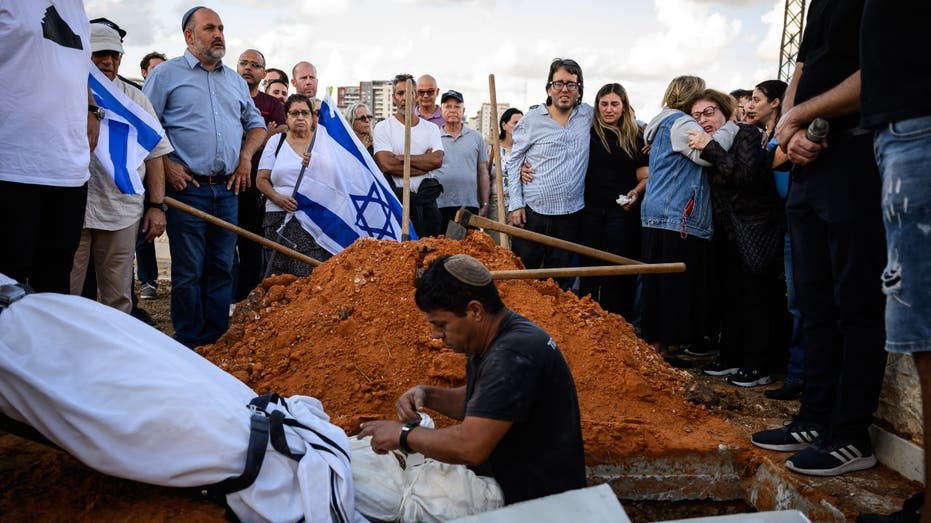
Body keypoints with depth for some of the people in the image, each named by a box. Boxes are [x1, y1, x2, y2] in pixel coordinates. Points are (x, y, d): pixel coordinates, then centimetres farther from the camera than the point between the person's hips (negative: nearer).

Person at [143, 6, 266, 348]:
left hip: (227, 189, 5)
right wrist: (166, 165, -11)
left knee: (222, 268, 8)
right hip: (187, 188, -5)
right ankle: (190, 346, 8)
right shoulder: (166, 74, 2)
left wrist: (246, 156, 8)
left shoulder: (235, 80, 18)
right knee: (188, 272, -1)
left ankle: (218, 342, 16)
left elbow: (256, 124, 25)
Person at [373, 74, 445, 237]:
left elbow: (437, 160, -5)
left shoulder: (431, 128, 12)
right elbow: (386, 165, -12)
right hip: (397, 199, -3)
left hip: (427, 199, 3)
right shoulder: (383, 127, 3)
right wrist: (424, 163, -7)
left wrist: (401, 158, -9)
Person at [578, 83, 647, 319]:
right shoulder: (588, 133, 7)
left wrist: (635, 193, -12)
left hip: (623, 212, -1)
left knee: (617, 273, 0)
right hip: (590, 211, 1)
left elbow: (645, 177, 8)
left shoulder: (635, 137, 7)